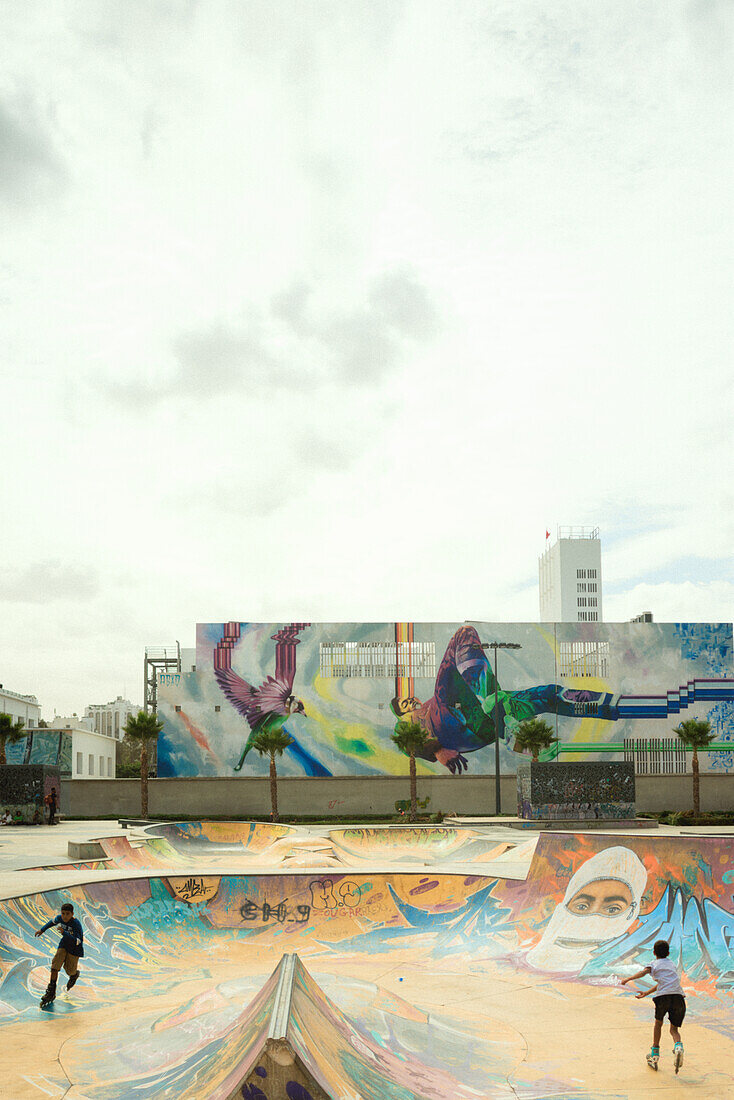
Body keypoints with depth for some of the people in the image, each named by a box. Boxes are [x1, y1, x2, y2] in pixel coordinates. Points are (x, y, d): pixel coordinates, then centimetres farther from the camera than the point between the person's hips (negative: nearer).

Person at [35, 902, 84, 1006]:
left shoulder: (76, 924, -30)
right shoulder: (59, 918, -11)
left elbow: (77, 941, -37)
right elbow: (53, 922, 15)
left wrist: (64, 932, -45)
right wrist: (42, 930, 21)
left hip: (75, 949, -5)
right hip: (63, 945, 5)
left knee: (70, 970, 3)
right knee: (55, 965, -10)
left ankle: (75, 975, 43)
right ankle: (51, 992, -3)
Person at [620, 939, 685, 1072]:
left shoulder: (655, 963, 17)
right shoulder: (672, 964, 32)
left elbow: (644, 971, -6)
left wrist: (628, 979, -8)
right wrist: (647, 993, 44)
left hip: (663, 996, -3)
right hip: (678, 996, 3)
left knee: (658, 1022, 23)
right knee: (674, 1029, 13)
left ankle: (655, 1053, 23)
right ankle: (678, 1046, -18)